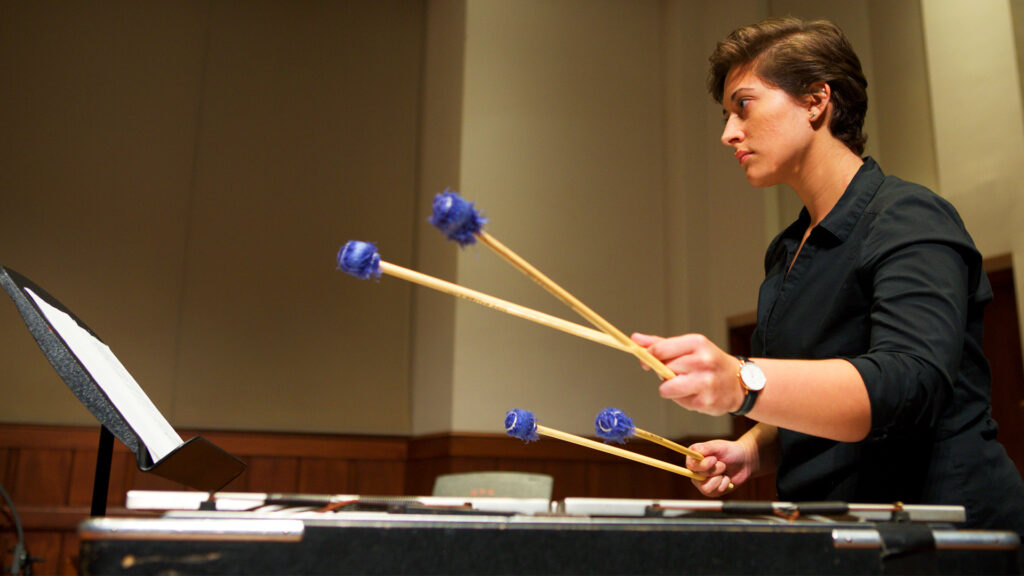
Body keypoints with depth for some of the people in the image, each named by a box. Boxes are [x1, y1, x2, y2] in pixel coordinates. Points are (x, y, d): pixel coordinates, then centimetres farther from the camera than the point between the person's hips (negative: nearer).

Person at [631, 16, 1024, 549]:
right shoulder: (786, 253, 14)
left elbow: (909, 382, -27)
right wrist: (753, 450, 4)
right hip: (828, 535, 7)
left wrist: (741, 382, -40)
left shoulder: (909, 220, -9)